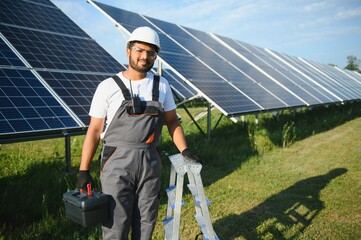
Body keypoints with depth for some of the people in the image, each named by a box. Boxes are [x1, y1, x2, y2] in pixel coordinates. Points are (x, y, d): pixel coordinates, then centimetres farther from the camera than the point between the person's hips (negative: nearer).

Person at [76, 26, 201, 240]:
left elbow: (172, 121, 12)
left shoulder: (162, 85, 6)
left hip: (150, 162, 3)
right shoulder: (108, 86, -3)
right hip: (117, 162, -3)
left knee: (146, 223, 13)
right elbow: (94, 130, -2)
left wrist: (184, 150, -3)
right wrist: (84, 170, -5)